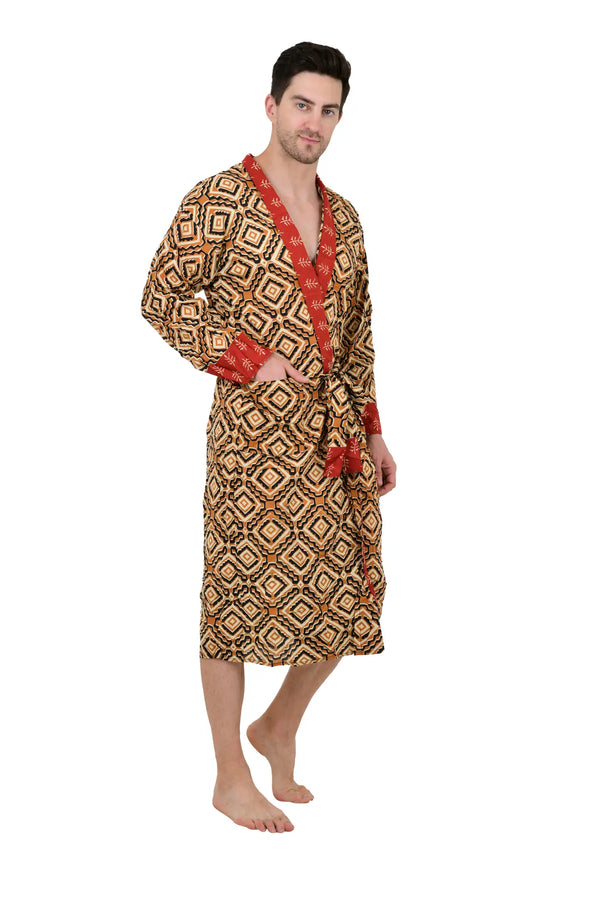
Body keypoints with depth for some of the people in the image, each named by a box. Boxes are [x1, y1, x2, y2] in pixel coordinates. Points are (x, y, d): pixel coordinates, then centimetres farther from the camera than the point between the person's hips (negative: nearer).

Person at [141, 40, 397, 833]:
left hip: (336, 431, 7)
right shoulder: (219, 200, -5)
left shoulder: (342, 216, 15)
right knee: (242, 592, -1)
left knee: (350, 589, 8)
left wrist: (372, 430, 15)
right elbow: (161, 299, -8)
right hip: (253, 433, -6)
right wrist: (250, 361, -13)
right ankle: (232, 781, 10)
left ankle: (280, 726, 31)